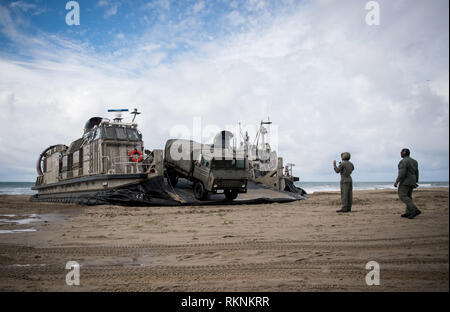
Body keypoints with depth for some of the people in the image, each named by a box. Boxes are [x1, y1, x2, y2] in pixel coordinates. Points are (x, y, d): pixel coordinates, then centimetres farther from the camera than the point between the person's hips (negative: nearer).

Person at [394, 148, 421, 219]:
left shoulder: (403, 161, -13)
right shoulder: (414, 161, 13)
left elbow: (402, 173, -21)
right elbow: (416, 173, 14)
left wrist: (396, 181, -17)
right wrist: (415, 183, 21)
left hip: (405, 181, -9)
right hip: (412, 181, 9)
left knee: (403, 196, -12)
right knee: (408, 196, 11)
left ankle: (415, 210, -23)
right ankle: (408, 213, 5)